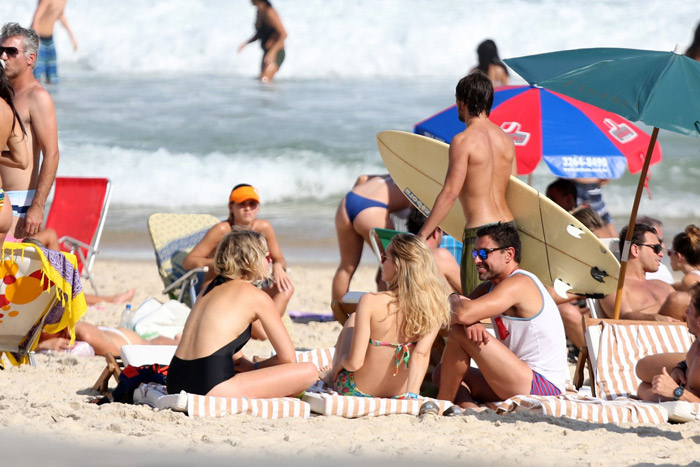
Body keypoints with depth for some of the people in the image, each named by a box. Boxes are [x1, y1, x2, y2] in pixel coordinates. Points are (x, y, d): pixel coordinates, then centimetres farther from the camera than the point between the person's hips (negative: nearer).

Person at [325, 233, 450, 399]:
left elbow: (354, 363, -25)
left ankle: (333, 376, 42)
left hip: (356, 391, -3)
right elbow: (421, 355, -26)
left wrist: (339, 362, -4)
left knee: (352, 321, 24)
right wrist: (412, 396, -28)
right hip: (400, 395, 3)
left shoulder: (371, 302, -26)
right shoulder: (432, 307, -17)